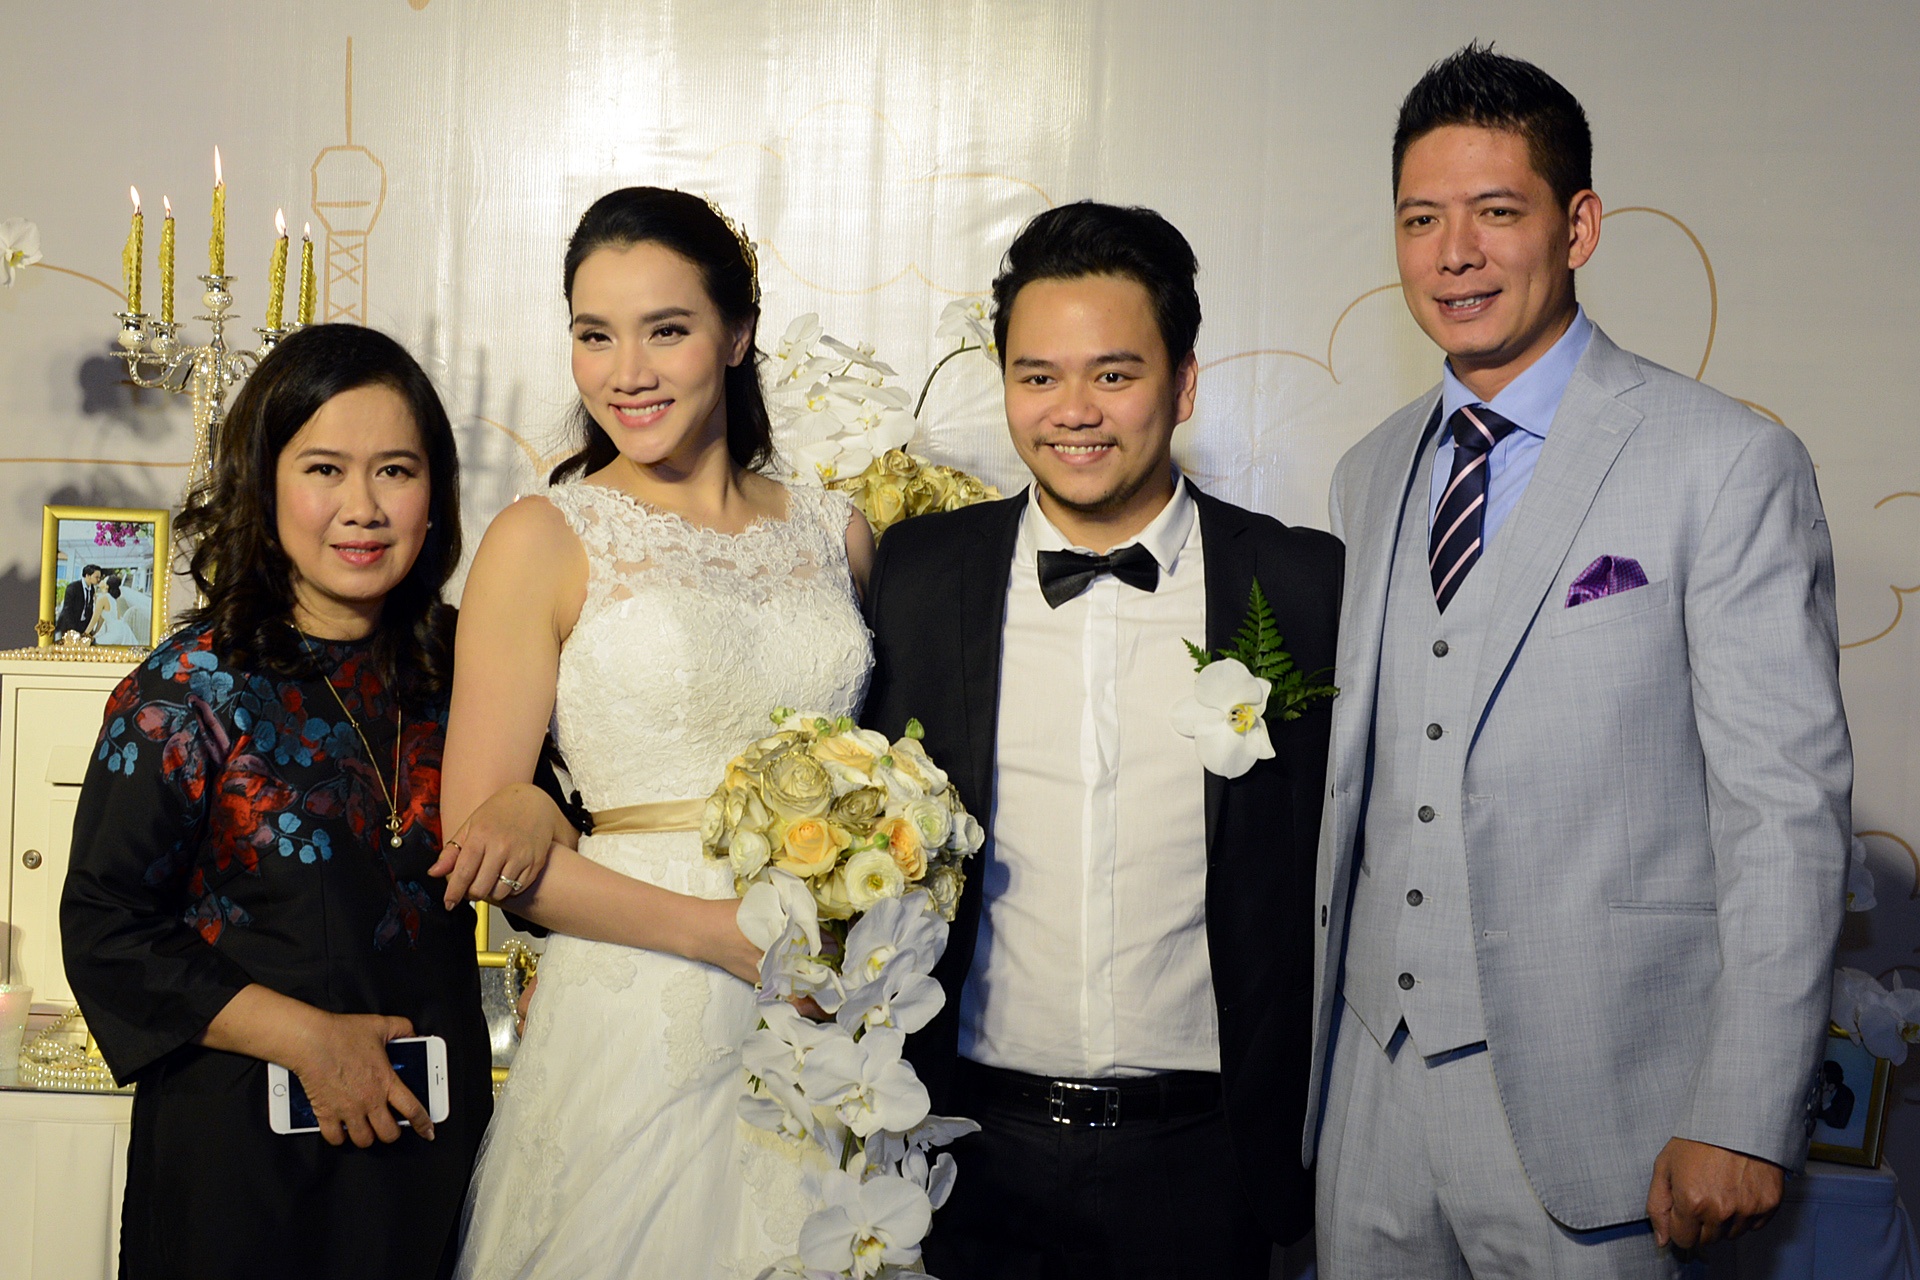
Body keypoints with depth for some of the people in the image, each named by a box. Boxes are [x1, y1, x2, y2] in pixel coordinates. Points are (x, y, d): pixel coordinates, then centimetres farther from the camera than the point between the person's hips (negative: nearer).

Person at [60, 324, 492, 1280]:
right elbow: (107, 930, -10)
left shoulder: (460, 666, 2)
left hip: (433, 1124, 4)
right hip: (243, 1142, -4)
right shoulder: (191, 690, -10)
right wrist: (309, 1039, -16)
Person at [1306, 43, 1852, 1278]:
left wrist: (1744, 1123, -14)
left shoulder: (1728, 462, -8)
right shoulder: (1372, 475, 11)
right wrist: (1312, 1021, 12)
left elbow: (1786, 806, -11)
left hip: (1583, 1105, -5)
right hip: (1370, 1080, 5)